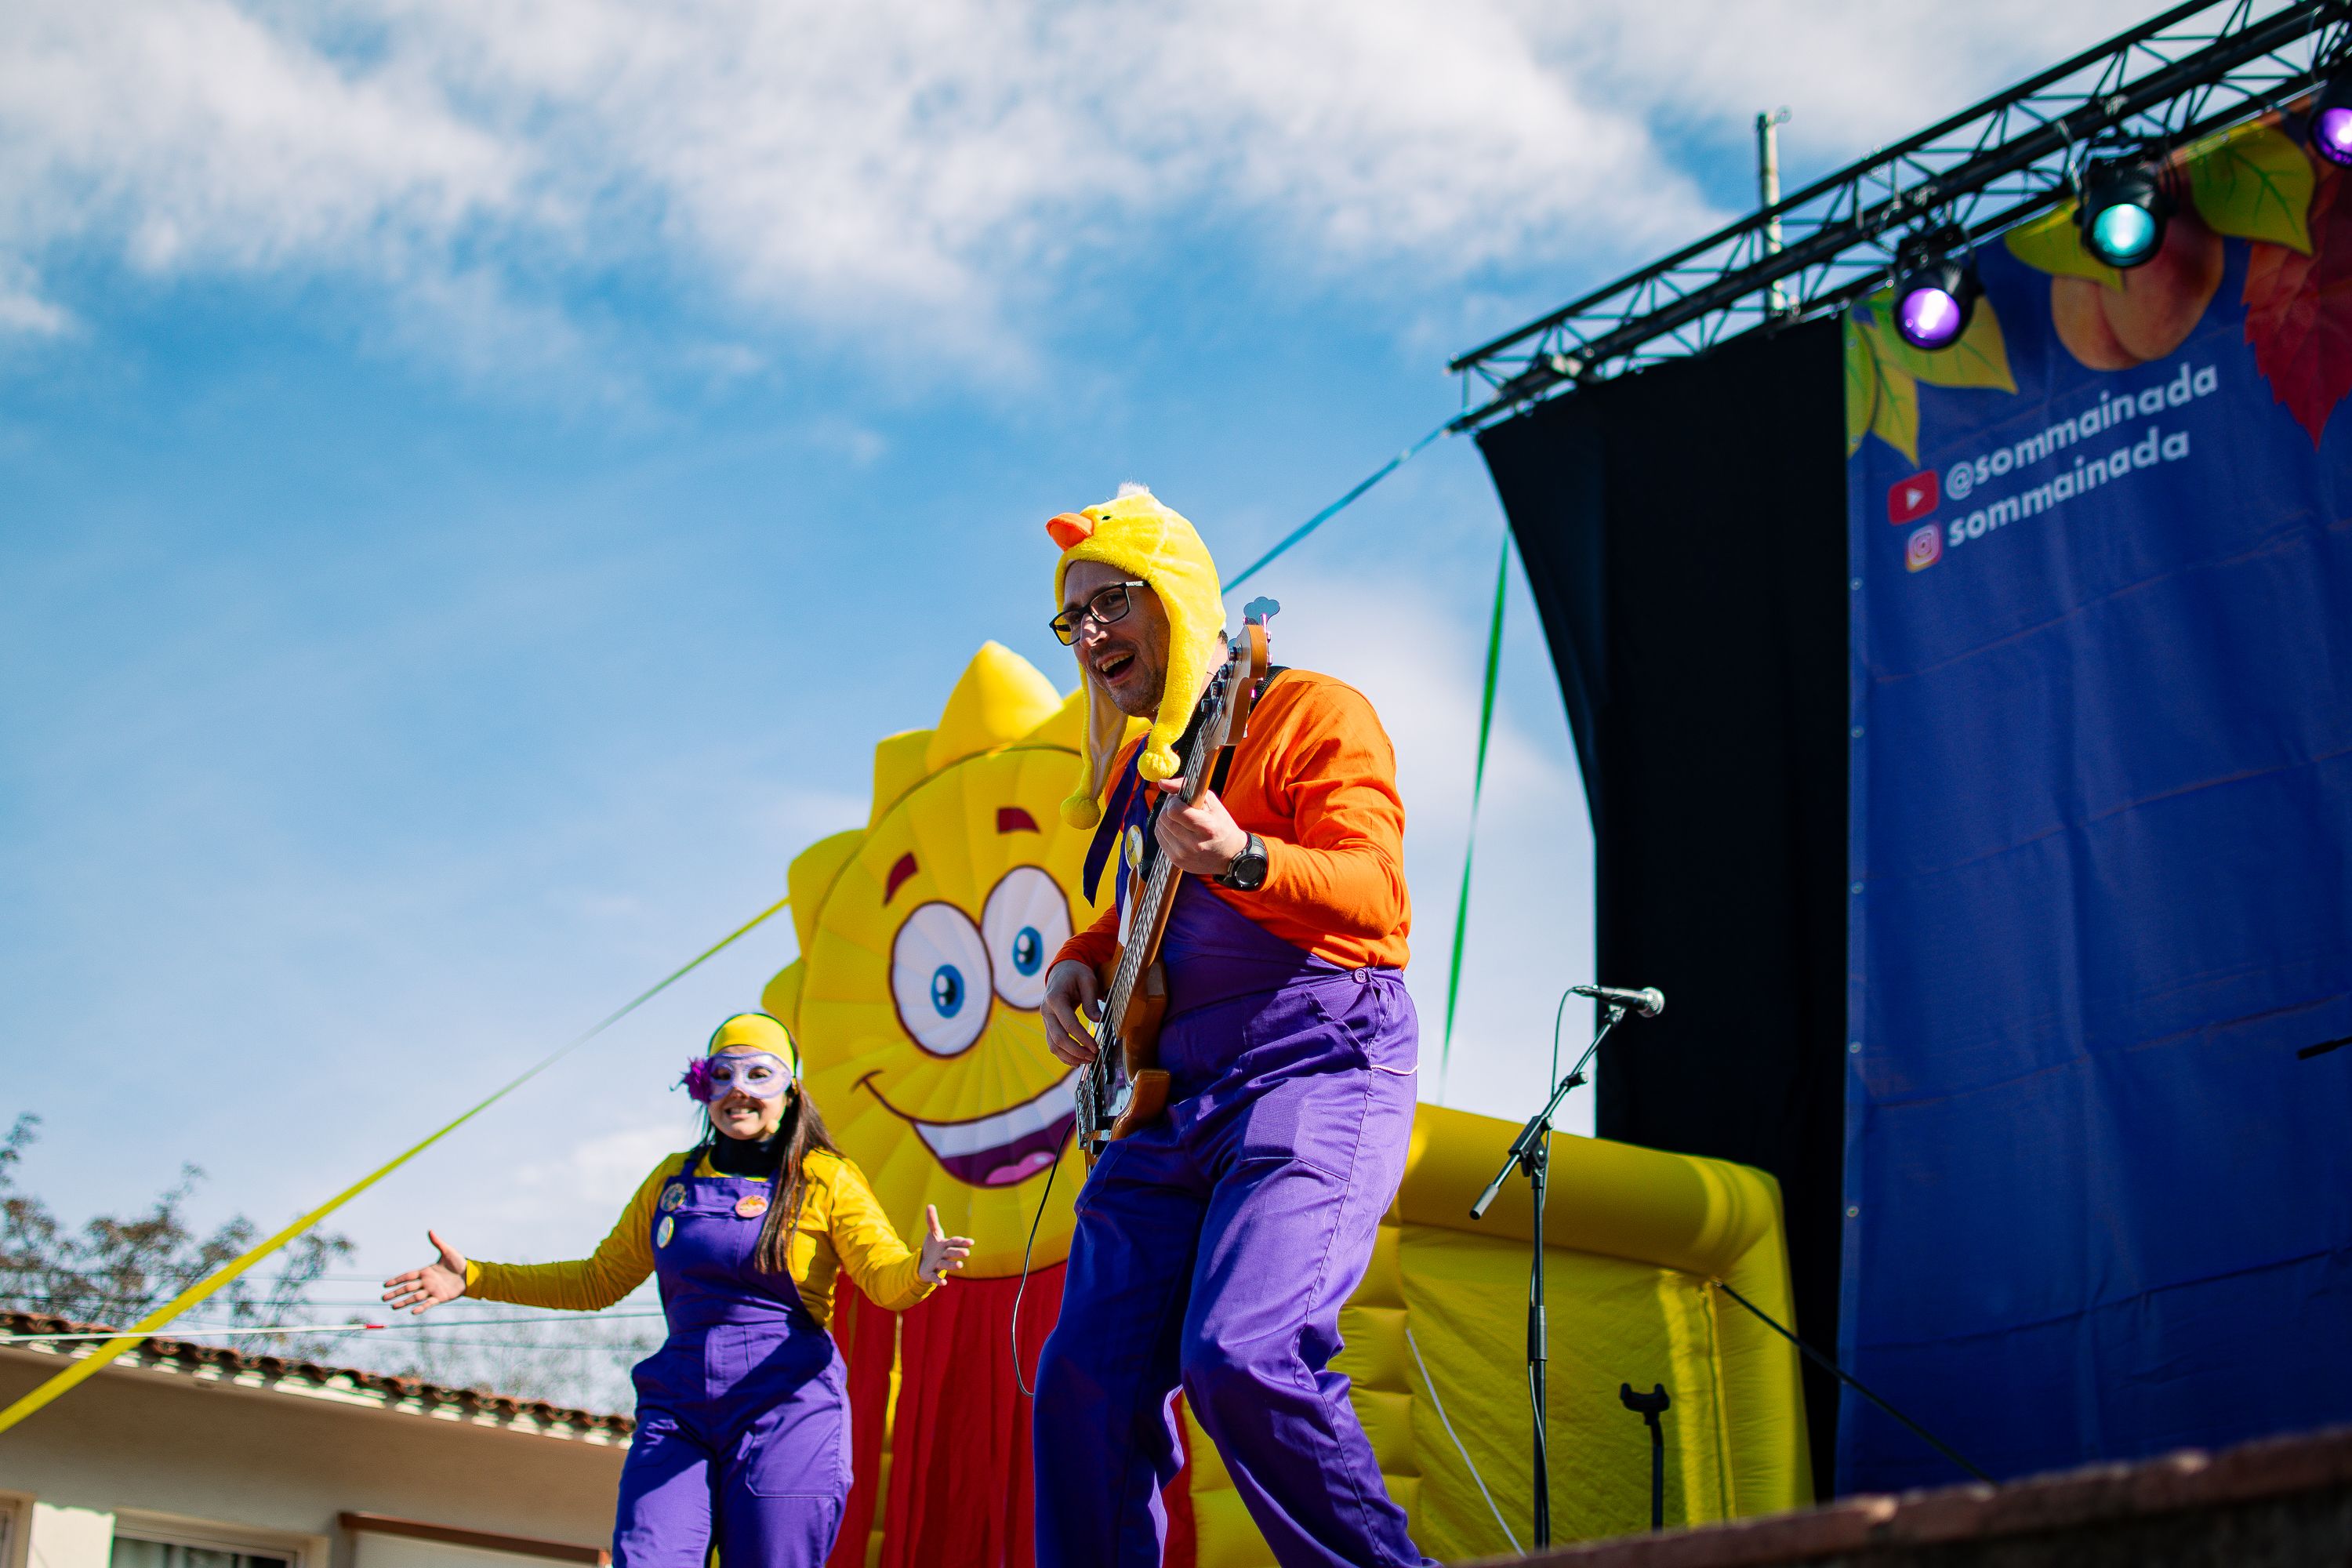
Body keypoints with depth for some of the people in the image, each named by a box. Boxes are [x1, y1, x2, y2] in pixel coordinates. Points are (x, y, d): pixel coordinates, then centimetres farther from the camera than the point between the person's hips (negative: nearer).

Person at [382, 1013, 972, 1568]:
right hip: (677, 1413, 3)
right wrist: (473, 1279, 19)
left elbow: (884, 1280, -8)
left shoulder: (825, 1180, 2)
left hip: (785, 1419, -3)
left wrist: (920, 1270, -33)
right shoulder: (674, 1180, 15)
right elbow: (599, 1282, 24)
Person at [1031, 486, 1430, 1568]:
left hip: (1315, 1061, -7)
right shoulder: (1140, 766, 23)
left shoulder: (1311, 713, 0)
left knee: (1244, 1357, -25)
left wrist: (1241, 860, -30)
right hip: (1170, 1091, 8)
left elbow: (1375, 893, -13)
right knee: (1087, 1378, -3)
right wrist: (1079, 961, 15)